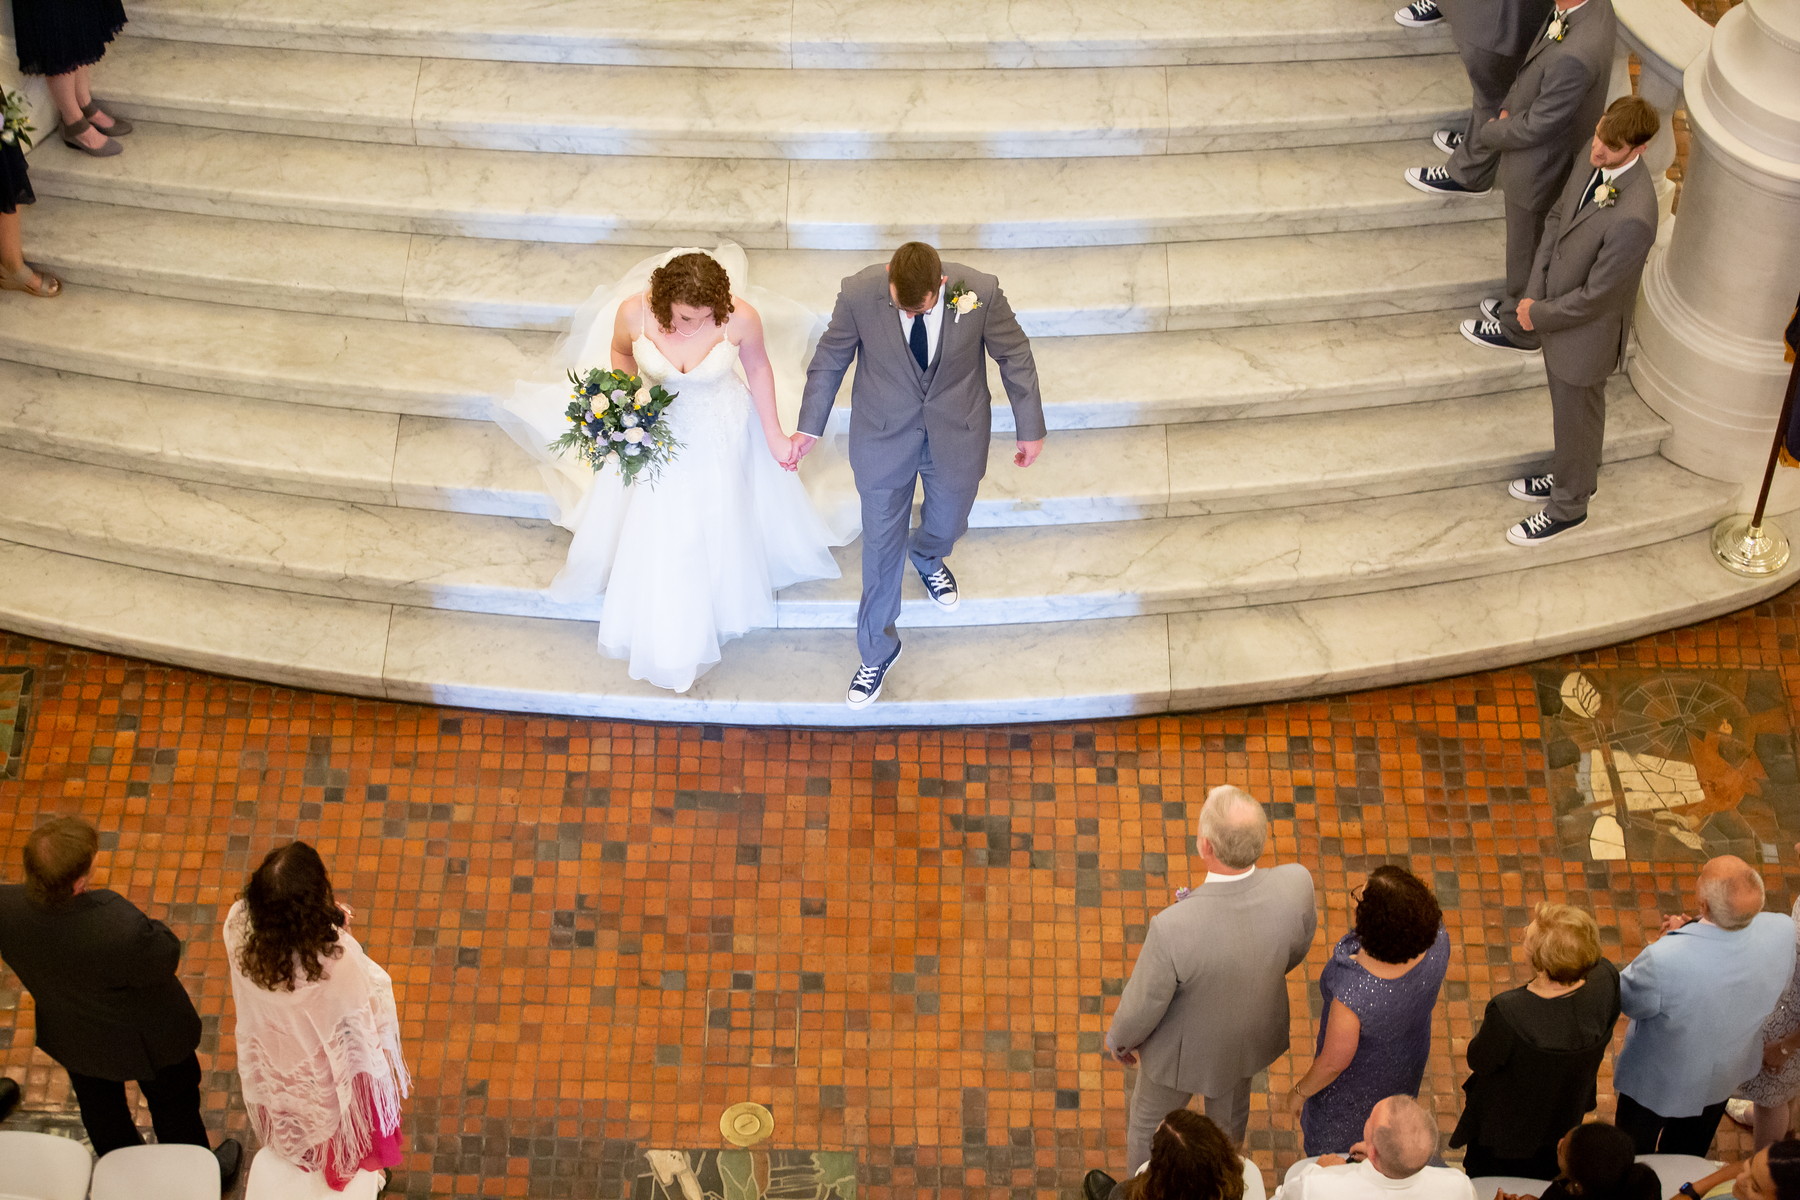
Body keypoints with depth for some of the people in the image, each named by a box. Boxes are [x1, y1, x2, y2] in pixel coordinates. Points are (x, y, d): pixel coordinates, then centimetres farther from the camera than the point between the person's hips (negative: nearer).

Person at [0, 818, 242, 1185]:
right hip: (145, 1039, -4)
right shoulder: (120, 928, -48)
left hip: (73, 1038, 4)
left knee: (101, 1110, 35)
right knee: (173, 1106, 28)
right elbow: (167, 957, -26)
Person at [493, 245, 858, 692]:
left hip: (720, 434, -1)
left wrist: (774, 437, -2)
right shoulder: (634, 311, -30)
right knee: (652, 529, 18)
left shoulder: (741, 317, -32)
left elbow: (759, 368, -11)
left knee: (716, 524, 20)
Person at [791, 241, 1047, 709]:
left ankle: (927, 558, 64)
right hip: (884, 436, -1)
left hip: (956, 437, 1)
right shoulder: (859, 293, -26)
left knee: (948, 524, 24)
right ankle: (877, 651, 33)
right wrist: (809, 427, 1)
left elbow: (1015, 357, -8)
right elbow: (830, 359, -7)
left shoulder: (982, 292, -26)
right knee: (881, 546, 12)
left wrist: (1031, 430, 1)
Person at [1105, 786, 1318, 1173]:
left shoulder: (1173, 928, -44)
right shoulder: (1295, 885, -34)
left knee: (1148, 1123, 28)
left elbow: (1142, 1006, -24)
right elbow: (1297, 949, -10)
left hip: (1186, 1048, -4)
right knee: (1230, 1111, 36)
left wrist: (1119, 1039, -2)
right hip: (1253, 1035, 4)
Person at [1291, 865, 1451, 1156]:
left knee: (1328, 1145, 30)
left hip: (1357, 1081, -5)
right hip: (1410, 1059, 5)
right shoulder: (1437, 937, -34)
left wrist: (1300, 1093, -8)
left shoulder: (1353, 993, -48)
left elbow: (1333, 1063, -29)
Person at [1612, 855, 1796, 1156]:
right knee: (1688, 1153, 34)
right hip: (1726, 1075, 4)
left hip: (1657, 1083, -4)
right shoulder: (1782, 932, -32)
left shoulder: (1665, 959, -45)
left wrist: (1667, 939, -12)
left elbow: (1628, 1000, -22)